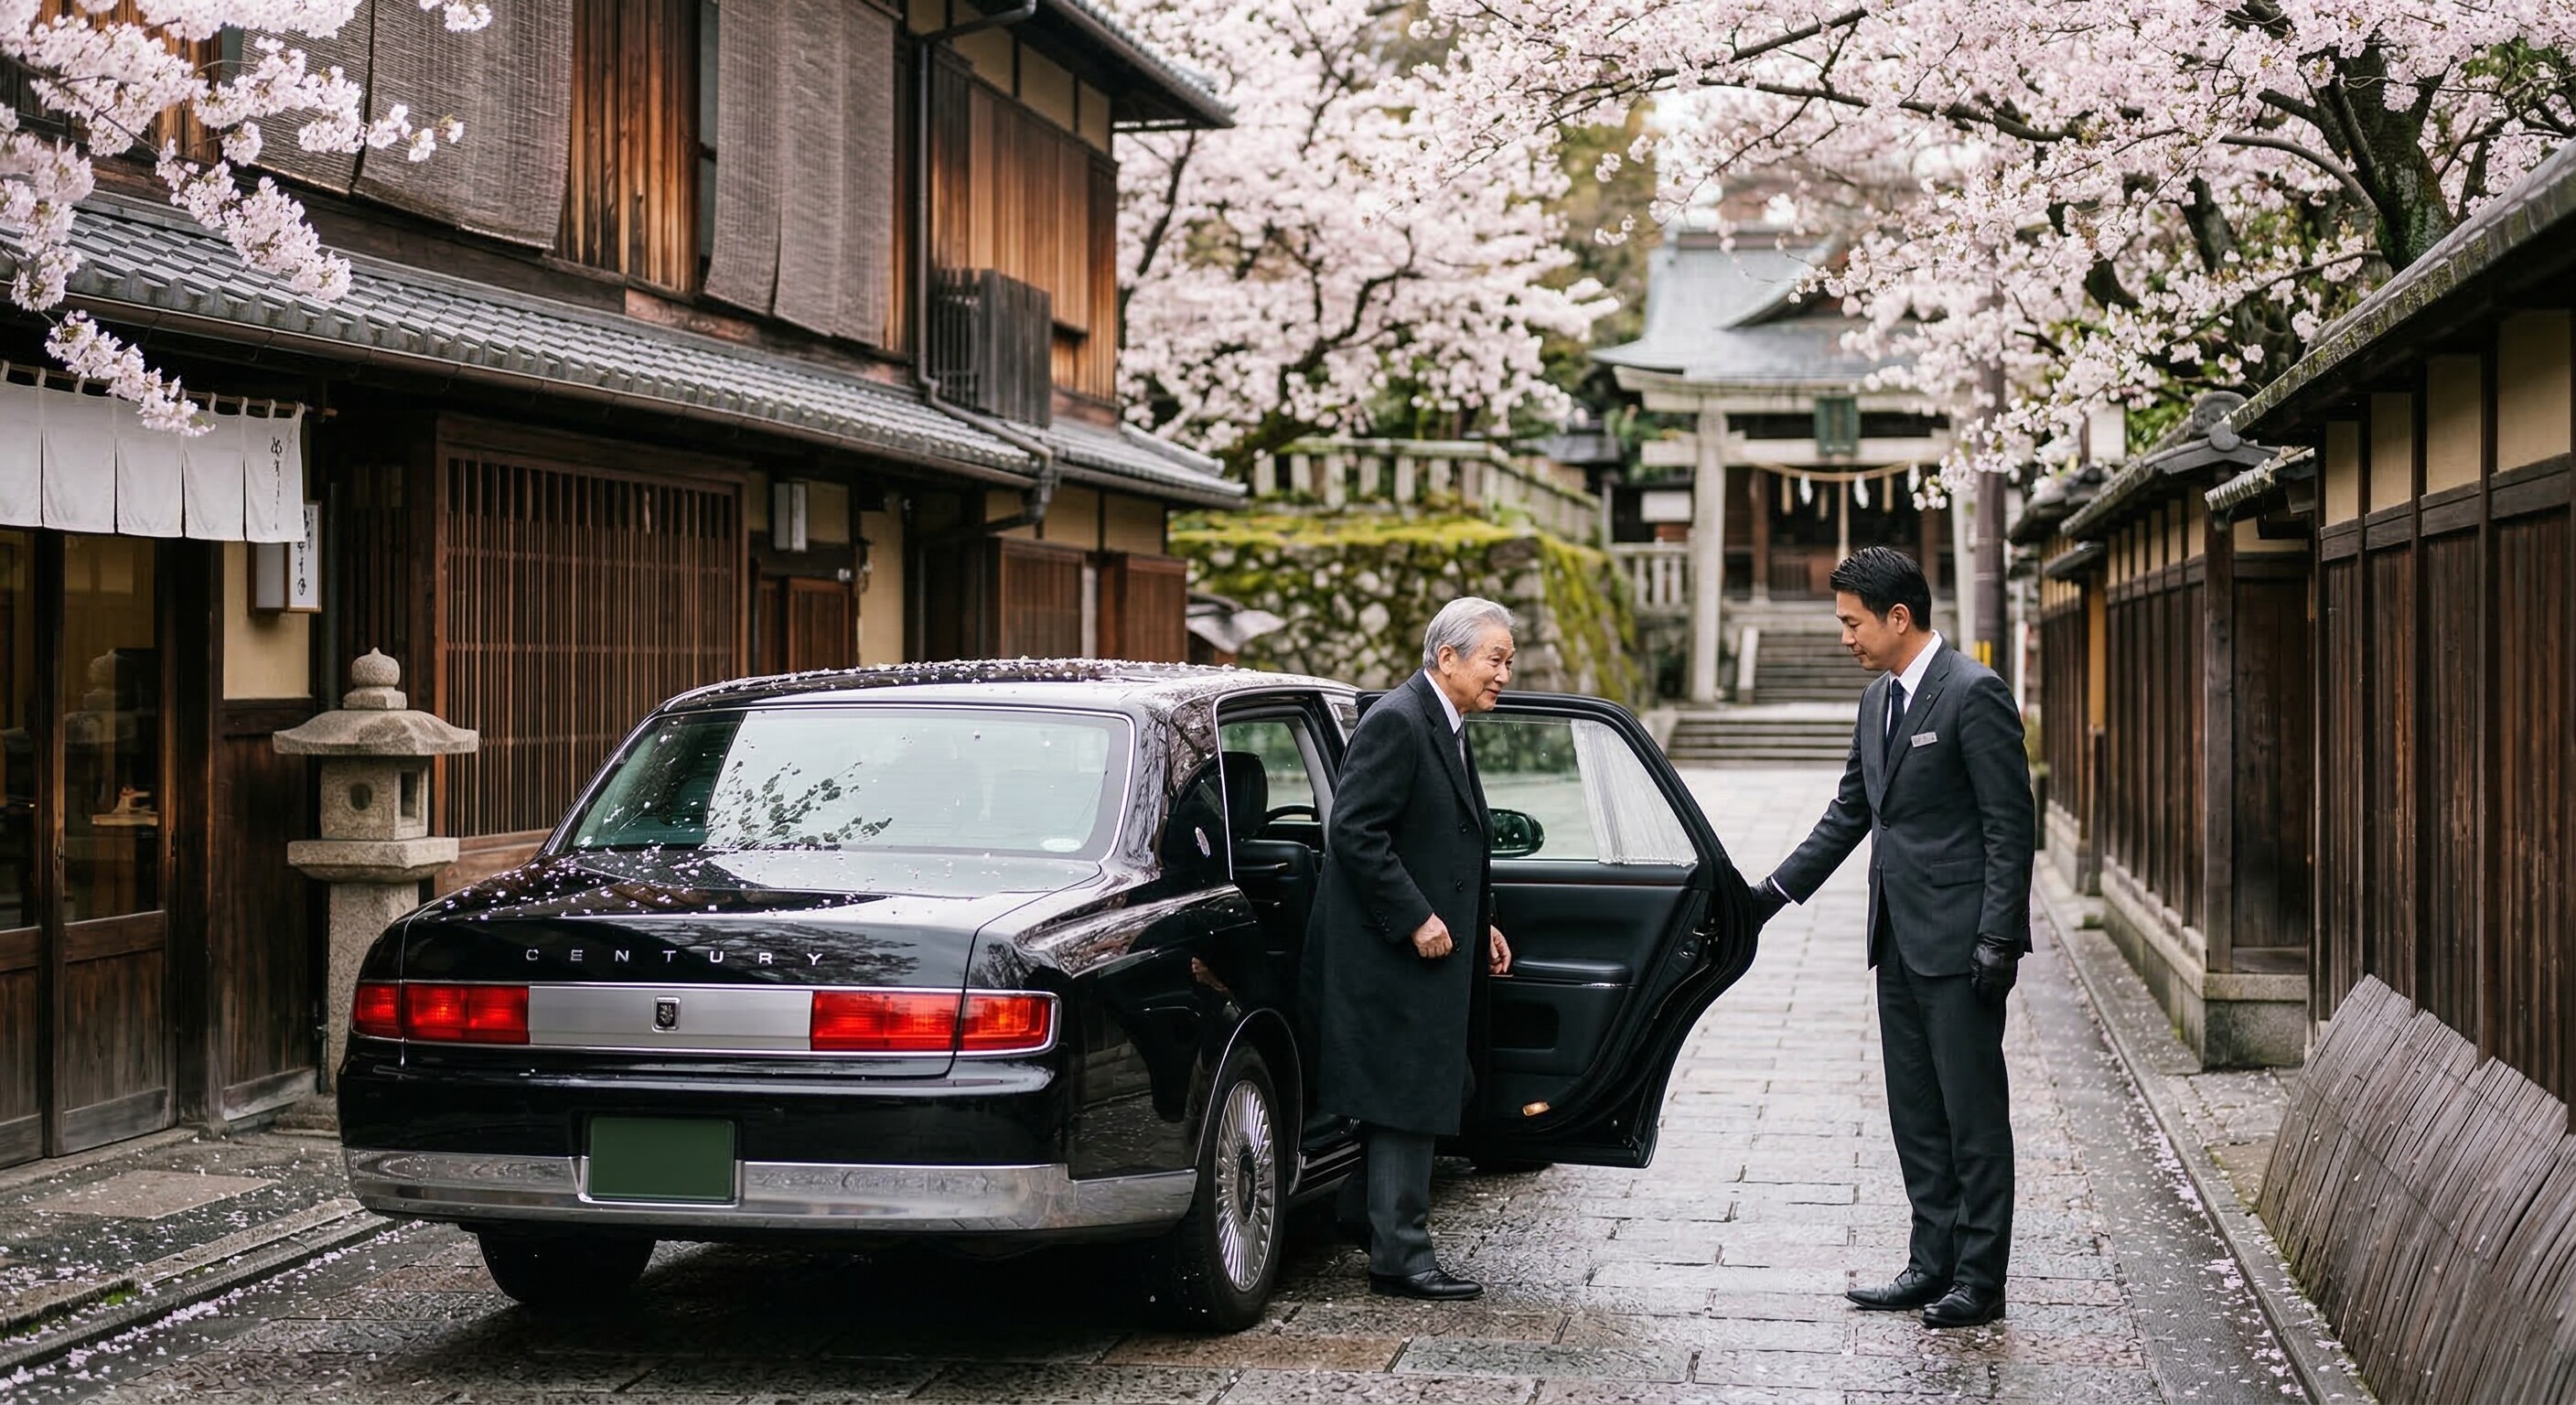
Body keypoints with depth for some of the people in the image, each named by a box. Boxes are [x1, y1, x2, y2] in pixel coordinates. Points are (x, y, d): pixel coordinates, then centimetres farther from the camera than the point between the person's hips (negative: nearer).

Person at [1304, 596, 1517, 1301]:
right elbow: (1354, 831, -21)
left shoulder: (1448, 730, 16)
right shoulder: (1396, 722, -16)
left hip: (1429, 953, 10)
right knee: (1407, 1103, -6)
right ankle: (1402, 1257, -1)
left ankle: (1392, 1240, 25)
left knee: (1424, 1101, 15)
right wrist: (1417, 920, -21)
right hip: (1392, 955, -10)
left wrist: (1480, 926, 16)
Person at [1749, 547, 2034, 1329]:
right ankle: (1933, 1264, 21)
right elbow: (1850, 814, 21)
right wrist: (1774, 892, 15)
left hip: (1957, 941, -9)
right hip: (1900, 941, 9)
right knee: (1916, 1116, 13)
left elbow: (2009, 824, -15)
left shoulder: (1974, 694, -13)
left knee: (1974, 1116, -2)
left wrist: (2000, 937, -18)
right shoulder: (1878, 700, 14)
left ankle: (1981, 1280, 4)